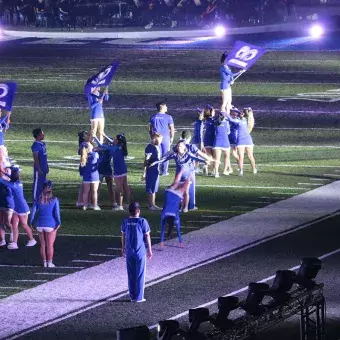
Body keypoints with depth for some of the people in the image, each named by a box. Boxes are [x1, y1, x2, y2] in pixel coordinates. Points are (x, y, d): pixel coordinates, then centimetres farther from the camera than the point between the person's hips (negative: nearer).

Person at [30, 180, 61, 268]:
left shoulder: (38, 200, 1)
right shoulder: (54, 200, -7)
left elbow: (33, 212, -1)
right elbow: (57, 212, -11)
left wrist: (32, 223, 6)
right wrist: (59, 223, -3)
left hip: (40, 225, 3)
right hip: (51, 225, -3)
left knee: (43, 244, 12)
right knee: (50, 245, 4)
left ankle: (44, 262, 15)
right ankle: (50, 263, 6)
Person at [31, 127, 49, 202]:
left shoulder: (43, 143, 11)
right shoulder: (35, 145, -17)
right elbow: (35, 159, -19)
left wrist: (47, 167, 19)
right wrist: (39, 169, -21)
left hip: (44, 168, 9)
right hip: (39, 169, -9)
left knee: (42, 184, 14)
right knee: (37, 184, -3)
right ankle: (35, 201, 2)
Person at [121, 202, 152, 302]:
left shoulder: (125, 222, 0)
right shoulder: (142, 221, -10)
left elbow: (123, 236, 9)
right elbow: (147, 236, -6)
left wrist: (123, 249, 21)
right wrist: (149, 250, 4)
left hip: (129, 252, 3)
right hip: (140, 252, -3)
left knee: (131, 275, 11)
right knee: (140, 275, 4)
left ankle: (132, 296, 15)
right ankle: (139, 297, 5)